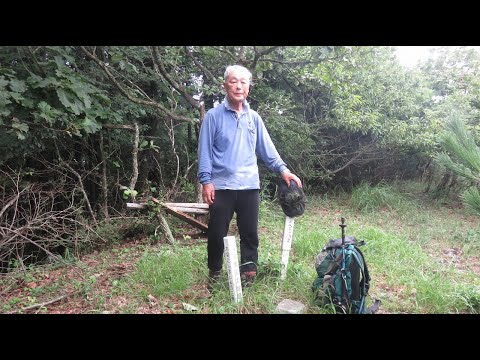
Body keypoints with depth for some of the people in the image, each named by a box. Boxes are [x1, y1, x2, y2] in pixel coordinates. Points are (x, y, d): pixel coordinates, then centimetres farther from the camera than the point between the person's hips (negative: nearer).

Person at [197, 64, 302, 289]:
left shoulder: (254, 118, 11)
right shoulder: (213, 116, 0)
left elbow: (267, 148, 11)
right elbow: (205, 151, -2)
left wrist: (282, 169, -1)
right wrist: (206, 180, -10)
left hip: (249, 186, 3)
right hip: (221, 186, -3)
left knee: (250, 233, 9)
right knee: (217, 233, 5)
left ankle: (248, 271, 23)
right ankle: (214, 272, 25)